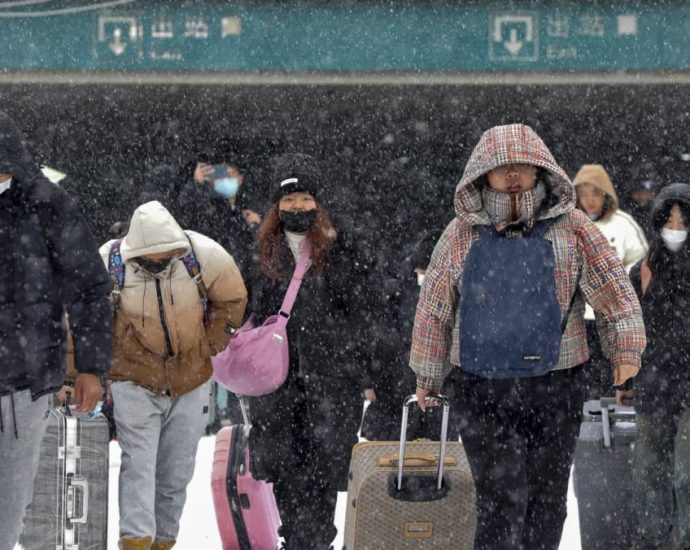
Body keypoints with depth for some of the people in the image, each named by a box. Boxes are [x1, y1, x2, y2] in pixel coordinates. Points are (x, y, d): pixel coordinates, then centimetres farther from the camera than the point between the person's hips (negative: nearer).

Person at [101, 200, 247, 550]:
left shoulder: (202, 255, -13)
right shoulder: (108, 266, -18)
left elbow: (232, 298, 7)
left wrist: (210, 346, 4)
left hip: (191, 381, 3)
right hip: (135, 381, -3)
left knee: (177, 473, 10)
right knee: (138, 464, -16)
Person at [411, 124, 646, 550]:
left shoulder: (571, 227, 1)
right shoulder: (462, 235, 3)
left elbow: (614, 287, 1)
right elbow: (434, 306, 11)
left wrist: (627, 350, -9)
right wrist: (427, 376, 16)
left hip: (556, 389, 1)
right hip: (485, 391, -1)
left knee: (547, 500, 9)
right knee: (501, 502, -9)